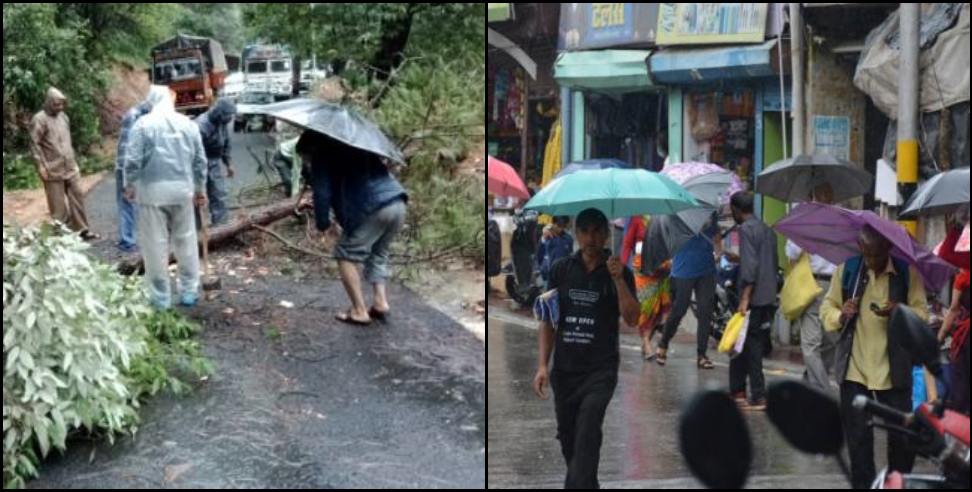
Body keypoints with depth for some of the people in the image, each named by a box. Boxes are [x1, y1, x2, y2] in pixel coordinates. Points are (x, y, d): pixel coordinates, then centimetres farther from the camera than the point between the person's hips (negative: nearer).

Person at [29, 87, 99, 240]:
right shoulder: (39, 120, -11)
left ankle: (82, 230, 13)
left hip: (70, 167, 7)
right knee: (58, 203, 0)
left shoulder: (63, 117, 12)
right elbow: (34, 144, -13)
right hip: (53, 170, -7)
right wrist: (41, 166, -17)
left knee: (77, 197, 7)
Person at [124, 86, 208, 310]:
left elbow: (133, 161, -9)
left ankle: (161, 298, 7)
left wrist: (129, 186, 5)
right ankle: (189, 291, 21)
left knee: (156, 244, 3)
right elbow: (200, 161, 9)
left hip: (152, 190, -3)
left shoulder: (143, 124, -6)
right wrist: (200, 189, 19)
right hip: (182, 190, 3)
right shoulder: (188, 124, 5)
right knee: (185, 240, 14)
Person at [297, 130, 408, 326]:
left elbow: (322, 194, -2)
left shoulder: (322, 157, 8)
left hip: (373, 209, -7)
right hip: (398, 204, 8)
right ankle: (381, 302, 13)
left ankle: (360, 311, 5)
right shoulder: (353, 149, 32)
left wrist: (324, 225, 11)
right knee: (377, 254, 26)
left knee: (346, 255, 9)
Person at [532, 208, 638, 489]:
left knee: (587, 437, -17)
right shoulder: (561, 270, 5)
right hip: (564, 369, 3)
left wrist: (618, 279, -24)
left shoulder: (619, 273, -1)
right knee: (567, 437, 11)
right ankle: (588, 487, 32)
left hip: (600, 370, -3)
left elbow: (631, 318, -12)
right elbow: (548, 320, 7)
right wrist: (543, 365, 0)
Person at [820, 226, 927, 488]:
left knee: (901, 435, 1)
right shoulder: (846, 270, 4)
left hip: (893, 370, -1)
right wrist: (841, 315, -14)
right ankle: (862, 483, 17)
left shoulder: (907, 273, 1)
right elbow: (827, 308, 9)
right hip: (854, 368, 1)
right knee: (857, 436, 5)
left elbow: (921, 314, -1)